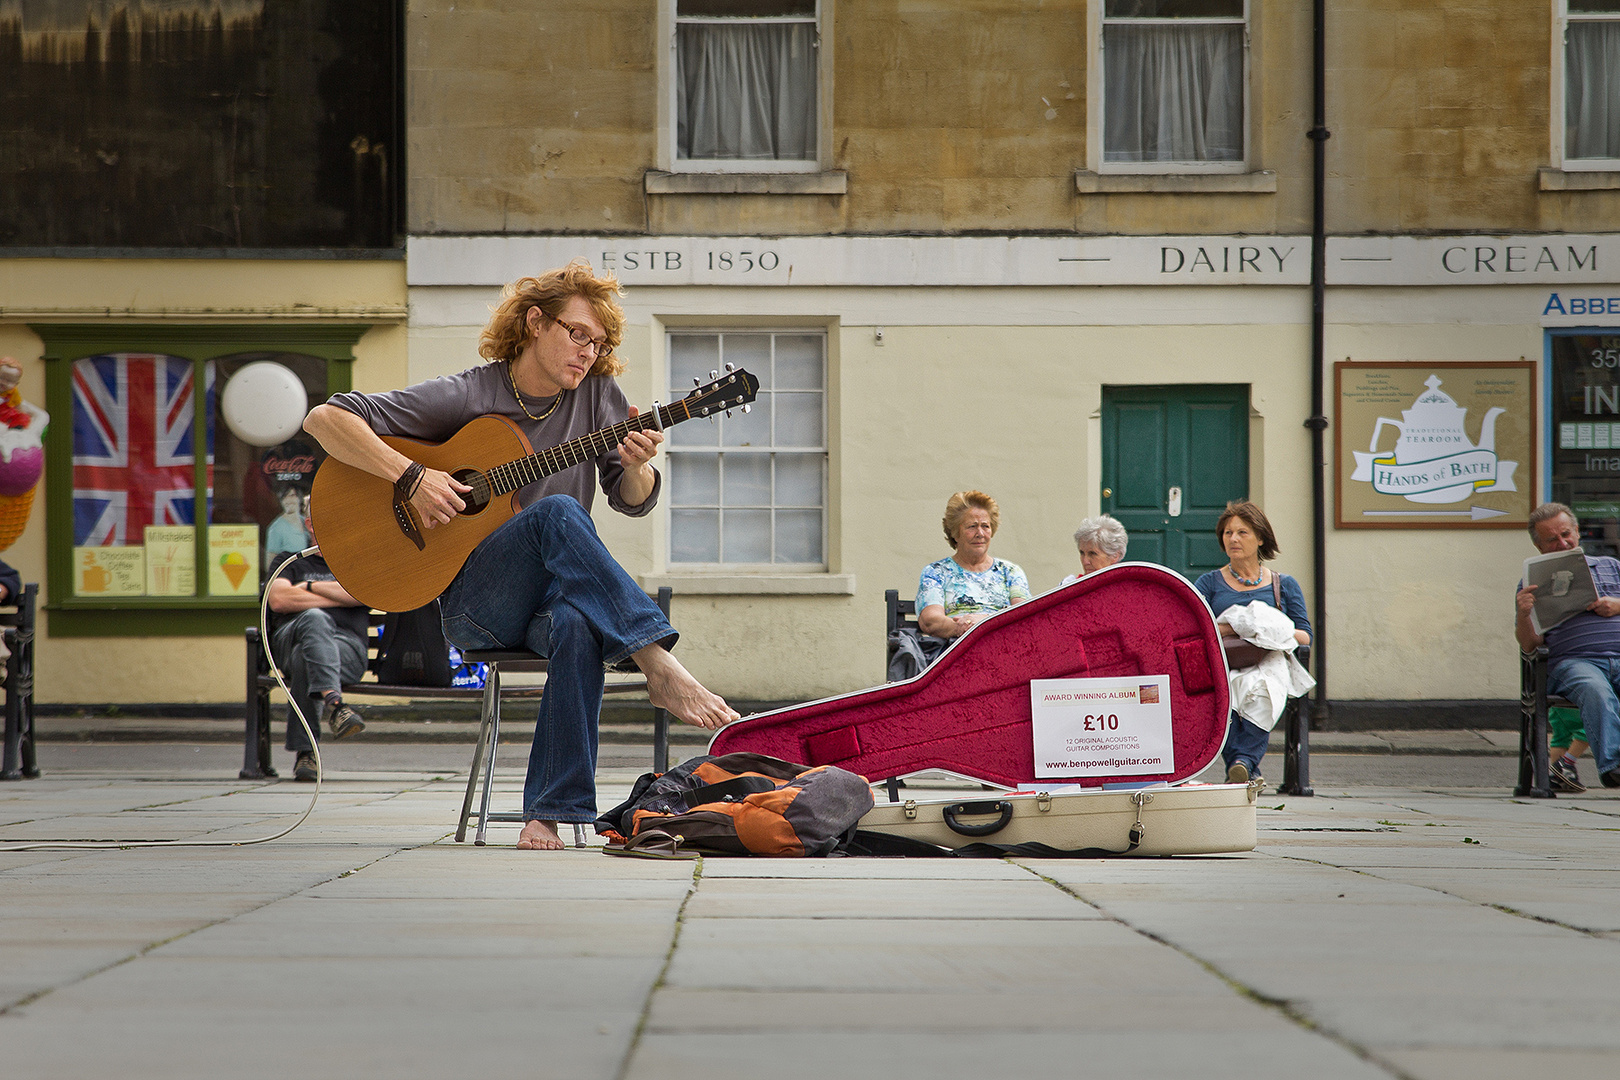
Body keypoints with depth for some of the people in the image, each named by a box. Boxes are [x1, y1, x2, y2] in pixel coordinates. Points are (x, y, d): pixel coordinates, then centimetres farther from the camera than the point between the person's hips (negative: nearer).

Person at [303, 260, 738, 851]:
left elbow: (632, 502, 11)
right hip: (473, 603, -3)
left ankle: (546, 815, -35)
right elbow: (324, 418, -7)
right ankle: (660, 667, -37)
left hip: (560, 590, 3)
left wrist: (636, 466, -13)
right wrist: (412, 476, -19)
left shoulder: (596, 395, 8)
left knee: (577, 625, -37)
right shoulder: (465, 396, -4)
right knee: (557, 512, -34)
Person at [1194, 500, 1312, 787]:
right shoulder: (1209, 583, 19)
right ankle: (1248, 771, -41)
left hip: (1268, 663, 0)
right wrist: (1229, 629, -13)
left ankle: (1242, 761, -46)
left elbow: (1305, 636, 12)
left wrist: (1276, 631, -9)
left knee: (1261, 689, -38)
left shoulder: (1284, 586, 21)